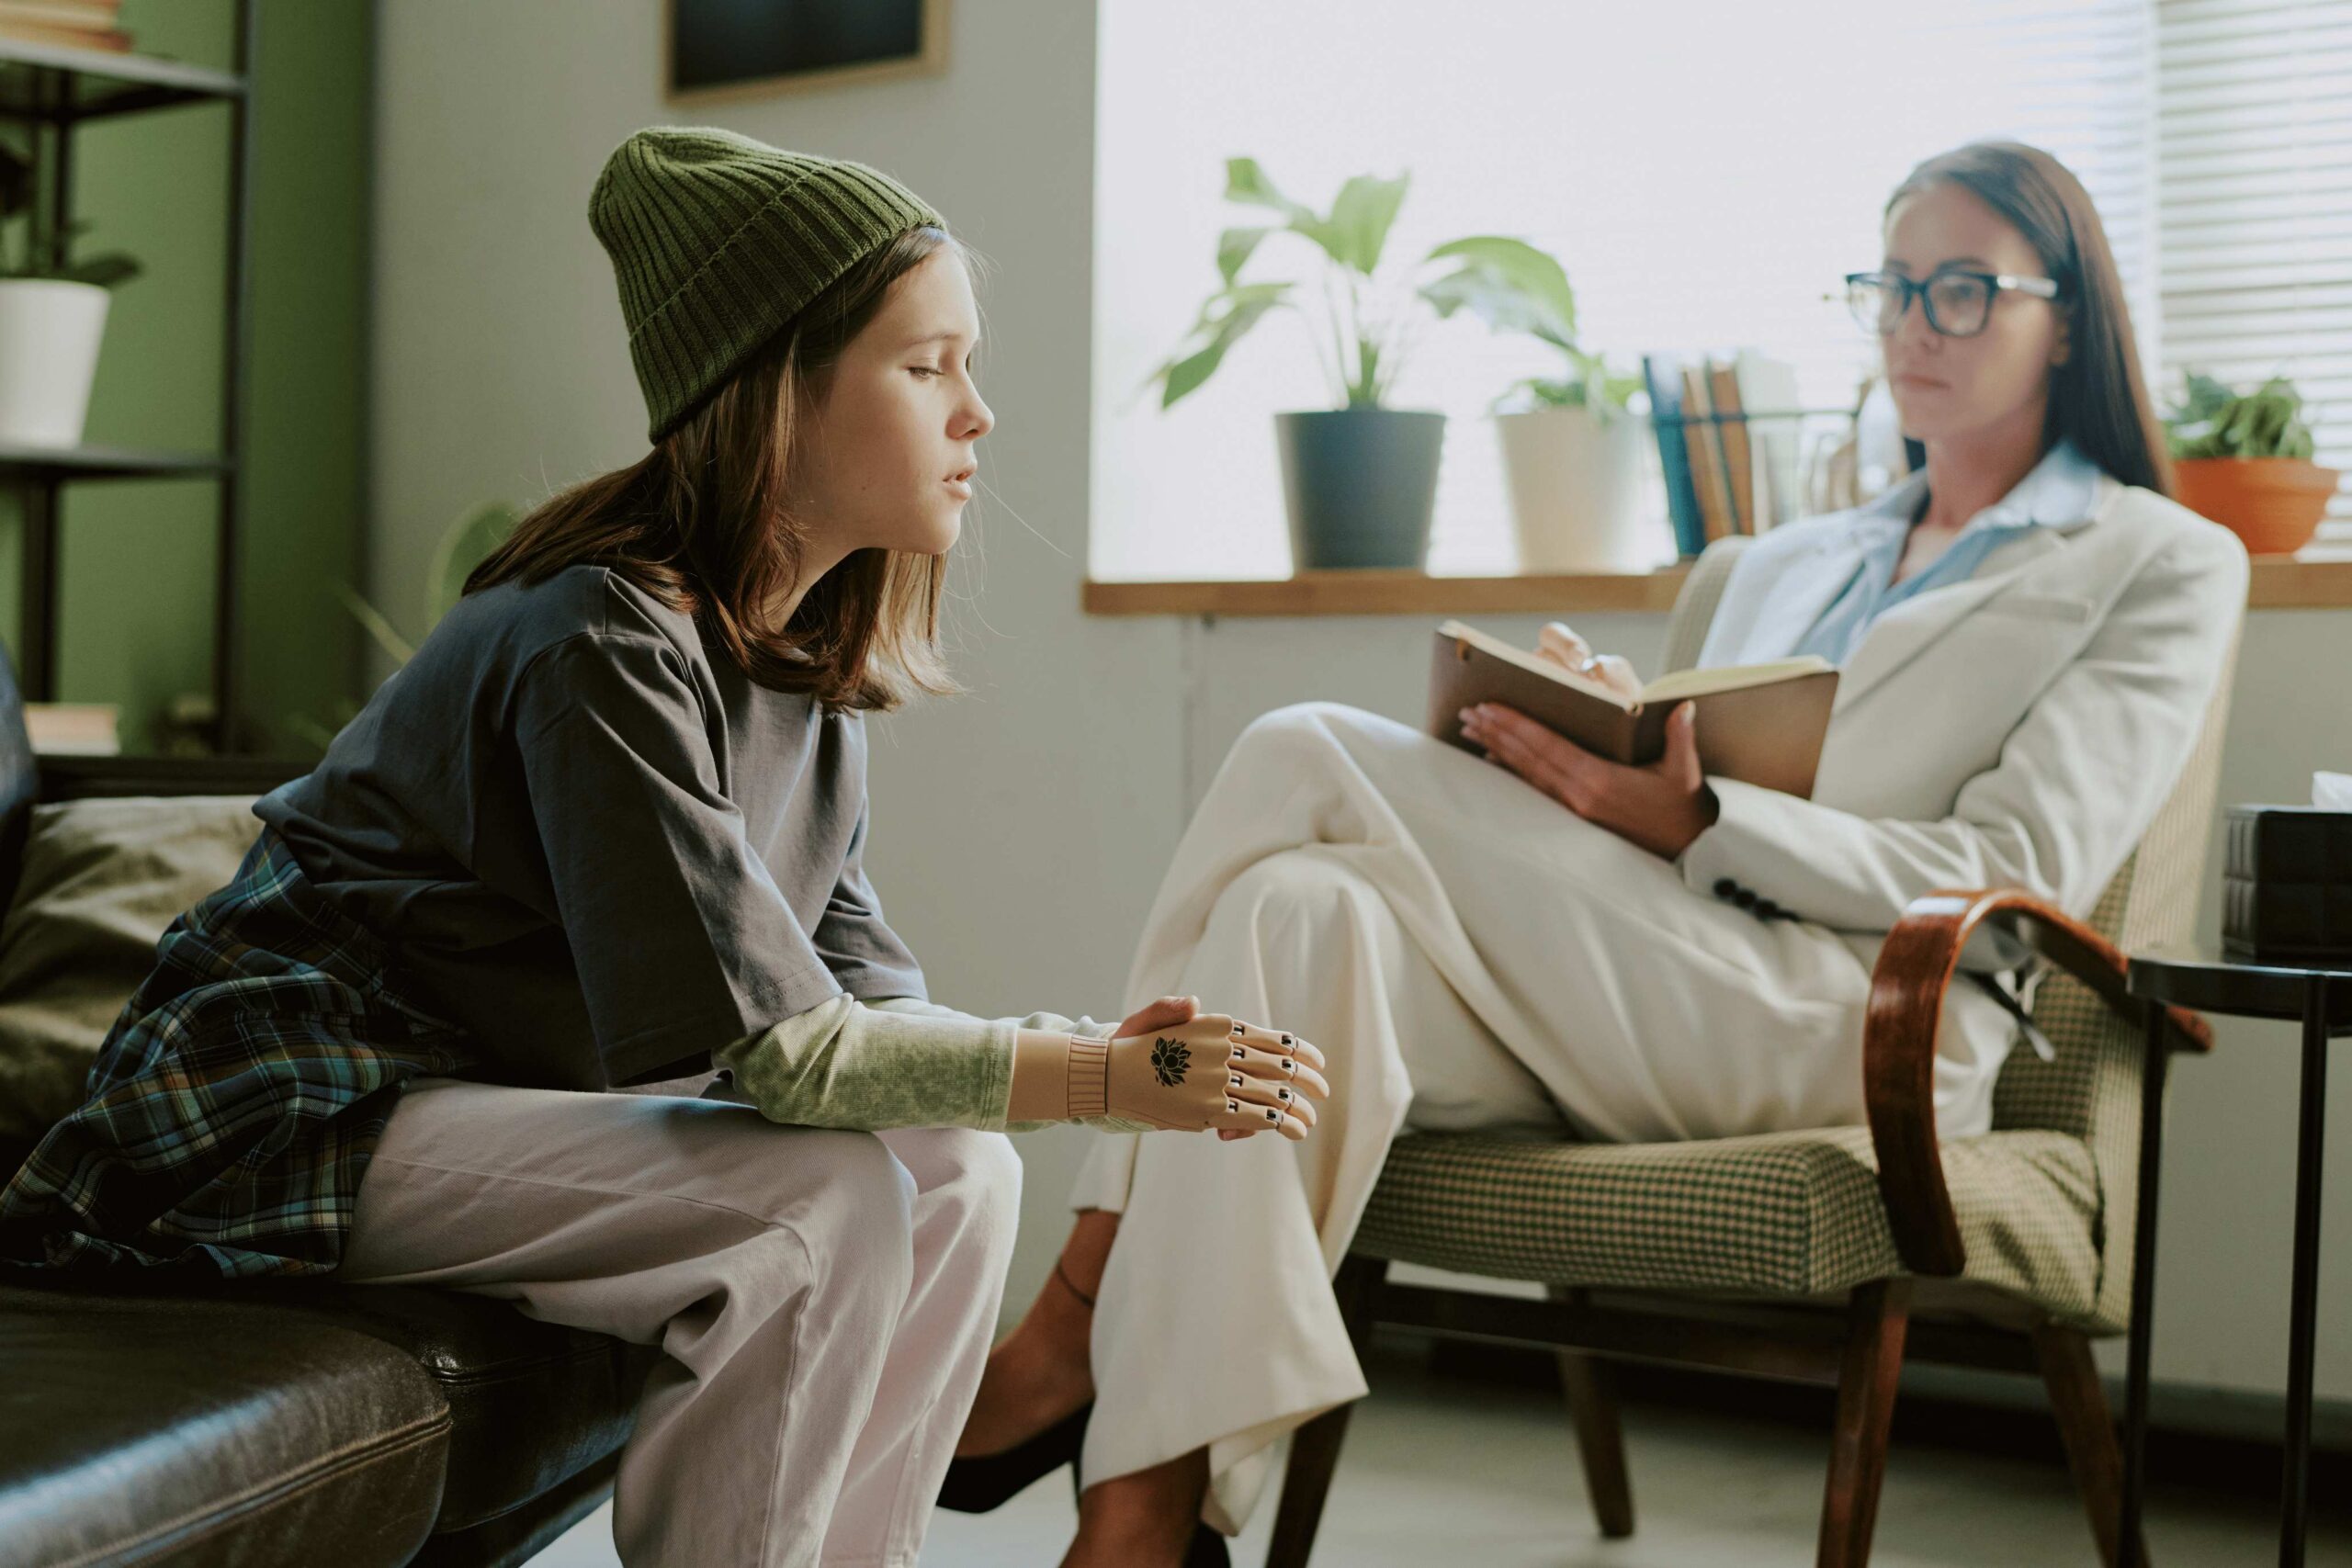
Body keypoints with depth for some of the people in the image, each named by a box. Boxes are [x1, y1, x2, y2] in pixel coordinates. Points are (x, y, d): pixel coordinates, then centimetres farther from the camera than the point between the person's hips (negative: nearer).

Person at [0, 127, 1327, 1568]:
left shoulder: (805, 661, 4)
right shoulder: (603, 645, -24)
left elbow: (866, 993, 0)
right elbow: (776, 1047, -28)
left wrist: (1091, 1046, -17)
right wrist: (1105, 1082, -27)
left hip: (521, 1083, 9)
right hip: (305, 1110, -9)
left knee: (960, 1169, -6)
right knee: (830, 1203, -24)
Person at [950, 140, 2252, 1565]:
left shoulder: (2167, 565, 13)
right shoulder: (1790, 561, 32)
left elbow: (2023, 872, -2)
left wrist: (1688, 820, -16)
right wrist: (1583, 726, -2)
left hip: (1854, 1028, -6)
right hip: (1629, 993, 6)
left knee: (1309, 756, -20)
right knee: (1309, 910, -27)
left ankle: (1090, 1307, -18)